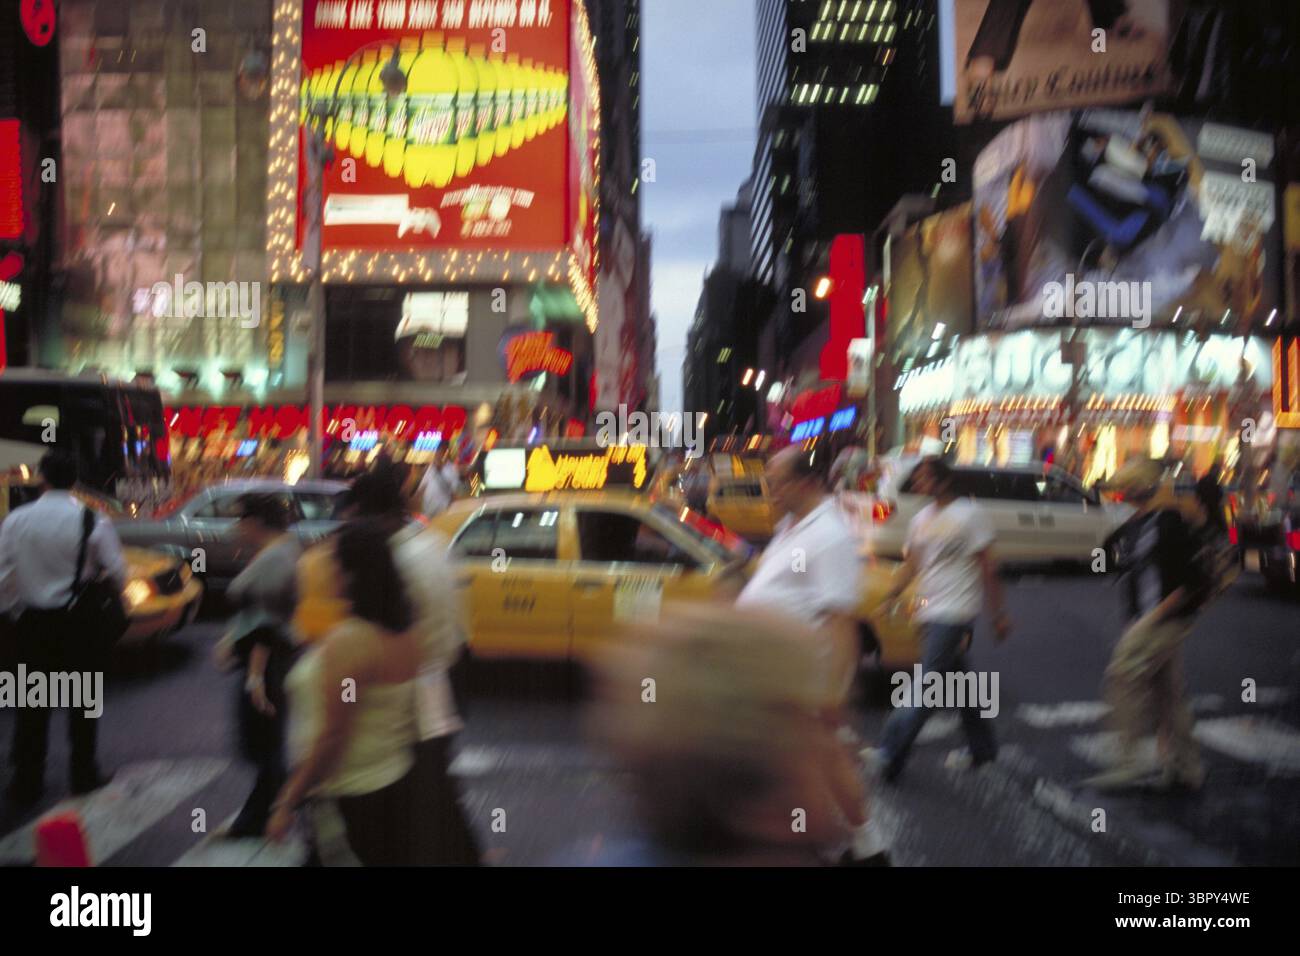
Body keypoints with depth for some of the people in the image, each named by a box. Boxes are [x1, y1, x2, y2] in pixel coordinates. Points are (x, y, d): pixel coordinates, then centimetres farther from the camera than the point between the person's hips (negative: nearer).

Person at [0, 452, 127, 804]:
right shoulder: (94, 521, -13)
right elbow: (117, 573, -9)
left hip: (33, 621, 2)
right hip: (81, 619, -1)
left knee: (32, 704, 11)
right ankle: (84, 775, 19)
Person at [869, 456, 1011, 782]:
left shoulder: (969, 514, -7)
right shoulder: (921, 519, 14)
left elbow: (987, 568, -7)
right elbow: (909, 566, 19)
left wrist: (999, 614, -8)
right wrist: (889, 599, 9)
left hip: (954, 613, -8)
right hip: (930, 613, 8)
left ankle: (891, 753, -15)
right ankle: (981, 746, 27)